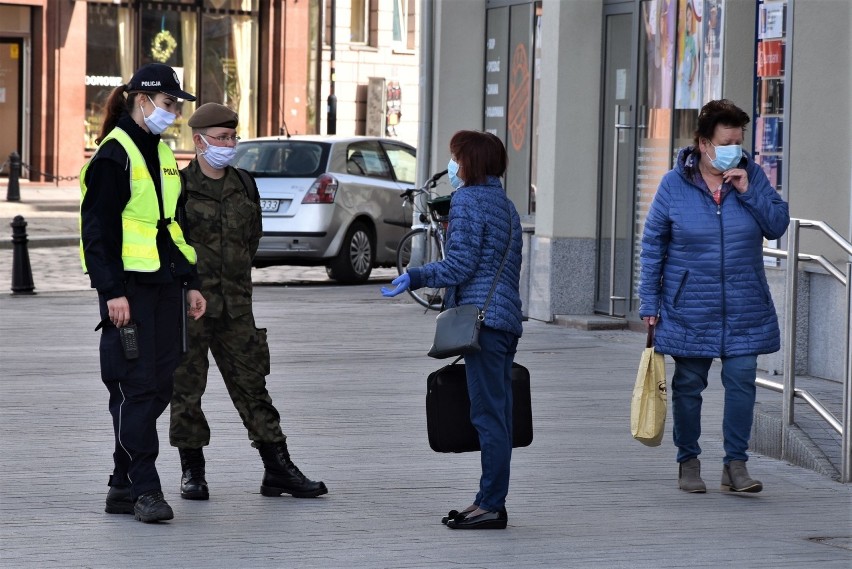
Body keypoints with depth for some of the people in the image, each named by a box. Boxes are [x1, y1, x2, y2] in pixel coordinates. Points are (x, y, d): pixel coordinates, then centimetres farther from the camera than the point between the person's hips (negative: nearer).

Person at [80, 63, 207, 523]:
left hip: (164, 286, 8)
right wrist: (112, 291, -19)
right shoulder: (114, 155, -9)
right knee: (136, 386, -8)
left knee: (159, 386, 7)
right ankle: (144, 489, -6)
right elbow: (98, 227, -13)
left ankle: (123, 484, 15)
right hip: (129, 287, -8)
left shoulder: (161, 153, 17)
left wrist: (191, 282, 19)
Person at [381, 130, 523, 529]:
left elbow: (461, 265, -14)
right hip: (508, 317, 9)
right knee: (498, 412, 9)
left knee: (488, 414, -9)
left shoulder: (466, 200, -8)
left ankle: (491, 505, -9)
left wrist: (415, 278, -10)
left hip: (482, 317, -9)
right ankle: (492, 501, 12)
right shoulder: (505, 203, 19)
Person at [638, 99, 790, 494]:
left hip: (744, 310, 1)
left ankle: (735, 464, 7)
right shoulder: (674, 184, -3)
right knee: (688, 386, 7)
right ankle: (688, 462, 21)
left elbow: (778, 225, 0)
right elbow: (652, 245, 1)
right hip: (689, 310, -1)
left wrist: (748, 192, -13)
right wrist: (649, 302, -2)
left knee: (741, 383, -2)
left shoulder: (751, 176, 2)